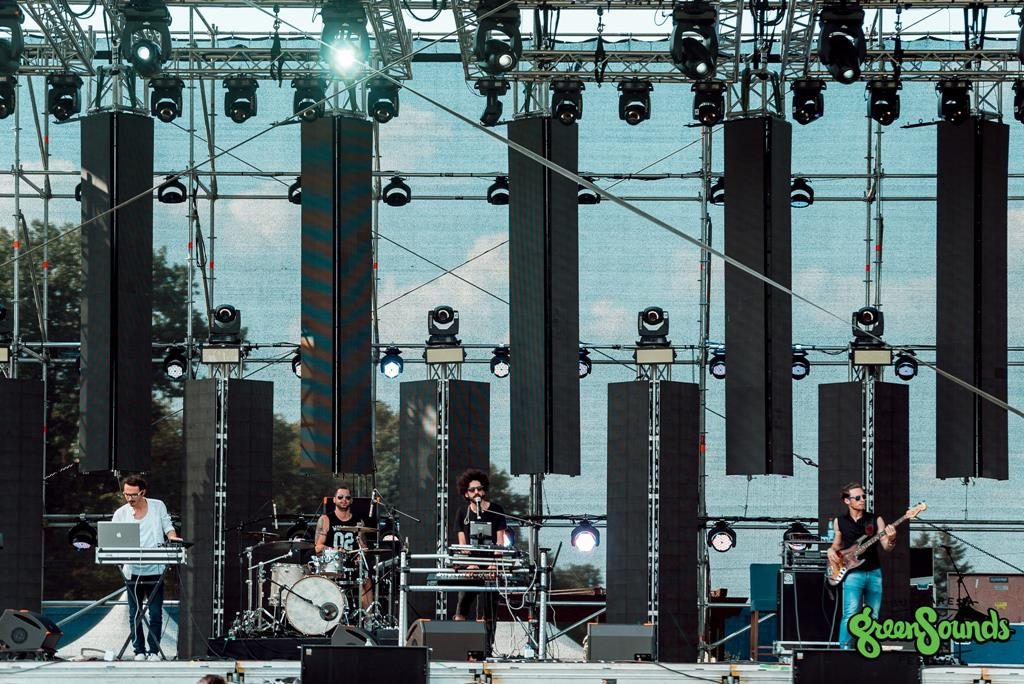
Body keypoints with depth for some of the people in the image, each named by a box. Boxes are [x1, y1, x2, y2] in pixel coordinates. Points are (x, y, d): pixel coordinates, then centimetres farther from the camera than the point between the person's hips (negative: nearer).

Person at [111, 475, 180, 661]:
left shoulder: (158, 506, 4)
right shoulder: (120, 514, 2)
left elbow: (168, 527, 11)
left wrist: (173, 538, -10)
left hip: (155, 570, -1)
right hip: (132, 571, 1)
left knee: (156, 614, 0)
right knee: (135, 614, 4)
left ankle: (154, 651, 7)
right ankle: (139, 651, 11)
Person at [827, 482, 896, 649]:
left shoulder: (875, 520, 4)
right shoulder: (839, 522, 5)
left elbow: (886, 547, 0)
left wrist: (891, 540, -23)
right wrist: (831, 551, -2)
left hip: (874, 573, 2)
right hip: (853, 573, -2)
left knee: (872, 617, 6)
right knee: (851, 614, -17)